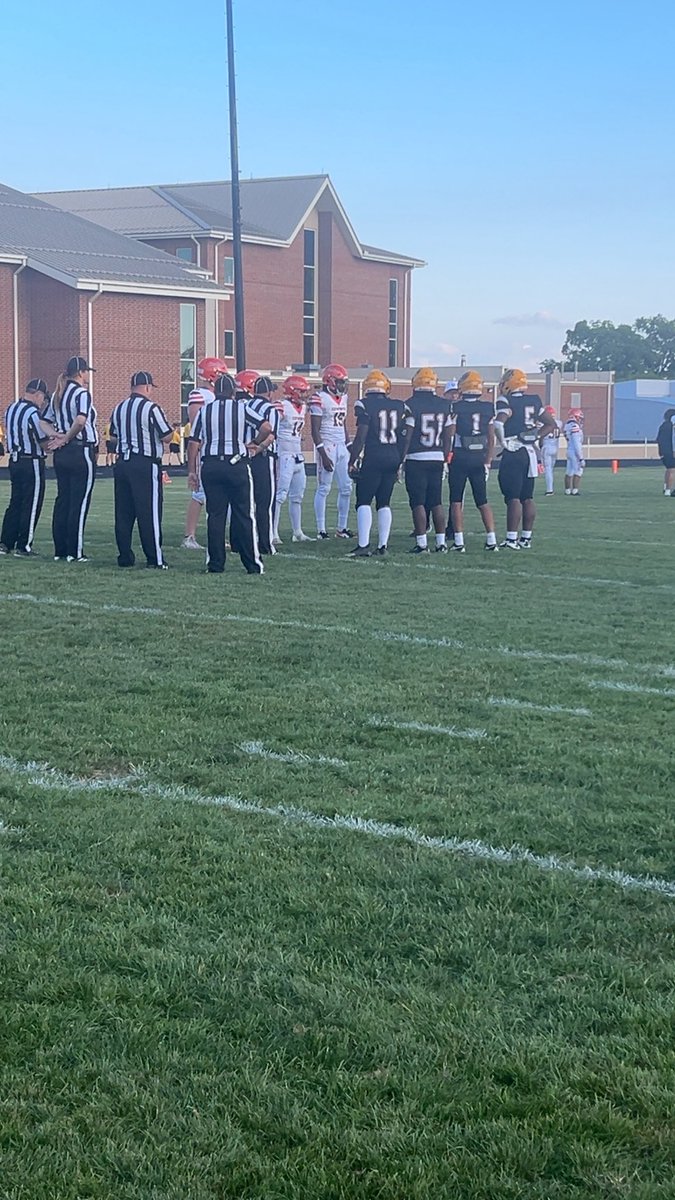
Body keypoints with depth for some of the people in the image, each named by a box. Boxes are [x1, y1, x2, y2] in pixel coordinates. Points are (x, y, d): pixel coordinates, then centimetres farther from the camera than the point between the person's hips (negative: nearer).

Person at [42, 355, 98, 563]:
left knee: (62, 500, 11)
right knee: (79, 503, -3)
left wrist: (57, 436, 2)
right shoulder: (82, 393, -12)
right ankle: (75, 552, -1)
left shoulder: (57, 395, 12)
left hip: (61, 454, 8)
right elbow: (80, 420, -28)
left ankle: (60, 551, 14)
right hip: (82, 452, -8)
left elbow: (44, 422, 15)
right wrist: (67, 438, -13)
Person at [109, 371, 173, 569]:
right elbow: (166, 437, -7)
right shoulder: (151, 408, -10)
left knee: (123, 513, 9)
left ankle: (124, 557, 12)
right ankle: (155, 559, -3)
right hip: (146, 465, -6)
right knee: (149, 513, -3)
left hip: (122, 463, 6)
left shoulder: (118, 409, 9)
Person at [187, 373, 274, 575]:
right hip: (237, 465, -2)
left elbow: (194, 443, 4)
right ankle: (253, 564, 4)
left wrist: (192, 470, 10)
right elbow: (267, 428, -6)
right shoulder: (241, 408, 0)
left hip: (210, 465, 2)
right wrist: (254, 444, 11)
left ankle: (215, 564, 6)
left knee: (215, 515, 6)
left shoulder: (204, 411, 6)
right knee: (244, 516, 3)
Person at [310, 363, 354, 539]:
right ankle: (321, 530, 1)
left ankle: (342, 528, 15)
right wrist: (323, 455, -18)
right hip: (326, 446, -8)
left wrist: (349, 449, 17)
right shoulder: (320, 399, -11)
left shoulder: (343, 398, 13)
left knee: (346, 488, 6)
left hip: (342, 446, 8)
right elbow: (315, 430, -13)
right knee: (324, 488, -4)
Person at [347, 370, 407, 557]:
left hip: (373, 458, -5)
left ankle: (364, 545, -11)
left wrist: (352, 461, -3)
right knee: (384, 503, 12)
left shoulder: (365, 405, -7)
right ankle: (383, 545, 10)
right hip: (393, 458, 5)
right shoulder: (399, 406, 9)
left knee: (364, 501, -1)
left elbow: (361, 437, -10)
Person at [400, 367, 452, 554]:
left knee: (418, 503, -1)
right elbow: (447, 436, 10)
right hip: (437, 458, 5)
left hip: (416, 458, -4)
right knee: (436, 502, 11)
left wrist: (400, 460, -3)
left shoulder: (411, 404, -9)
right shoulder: (444, 405, 5)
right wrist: (445, 460, 19)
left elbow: (407, 436, -10)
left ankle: (422, 544, -3)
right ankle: (441, 543, 10)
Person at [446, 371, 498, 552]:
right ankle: (491, 539, 7)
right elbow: (491, 438, 6)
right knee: (482, 500, 12)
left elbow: (450, 435, -9)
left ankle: (459, 541, -1)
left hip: (460, 457, -3)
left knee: (456, 501, 4)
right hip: (479, 457, 4)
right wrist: (488, 461, 13)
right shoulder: (488, 408, 4)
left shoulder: (456, 408, -7)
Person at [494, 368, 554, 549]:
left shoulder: (507, 401, -10)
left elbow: (498, 423, -26)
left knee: (513, 498, -7)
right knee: (527, 498, 11)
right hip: (530, 452, 7)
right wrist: (535, 435, 15)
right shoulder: (534, 401, 10)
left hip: (513, 453, -7)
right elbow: (550, 423, 17)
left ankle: (512, 539, -9)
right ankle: (526, 537, 15)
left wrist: (503, 442, -13)